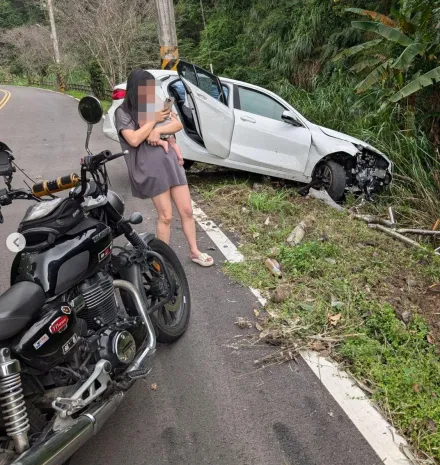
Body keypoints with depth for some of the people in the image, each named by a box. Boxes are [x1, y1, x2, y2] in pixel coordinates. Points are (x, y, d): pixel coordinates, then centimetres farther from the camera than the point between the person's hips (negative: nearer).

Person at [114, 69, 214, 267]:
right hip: (151, 168, -5)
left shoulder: (157, 103, 13)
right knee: (165, 216, 0)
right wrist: (154, 119, -9)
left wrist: (158, 130, -12)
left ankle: (194, 252, 22)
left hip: (171, 161, 5)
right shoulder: (123, 112, -2)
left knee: (187, 211, 7)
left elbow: (178, 125, 5)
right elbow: (134, 140, -15)